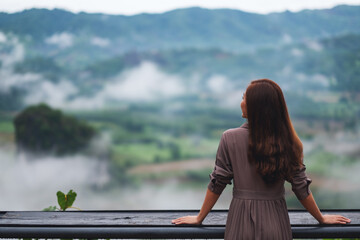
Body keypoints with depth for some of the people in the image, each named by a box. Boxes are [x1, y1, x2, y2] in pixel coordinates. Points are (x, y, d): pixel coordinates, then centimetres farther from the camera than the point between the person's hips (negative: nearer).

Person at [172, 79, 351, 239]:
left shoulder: (230, 138, -12)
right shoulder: (287, 141, -7)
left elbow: (217, 184, -6)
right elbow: (301, 188, -2)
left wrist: (199, 218, 7)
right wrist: (322, 218, 13)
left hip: (242, 222, -1)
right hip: (276, 223, 2)